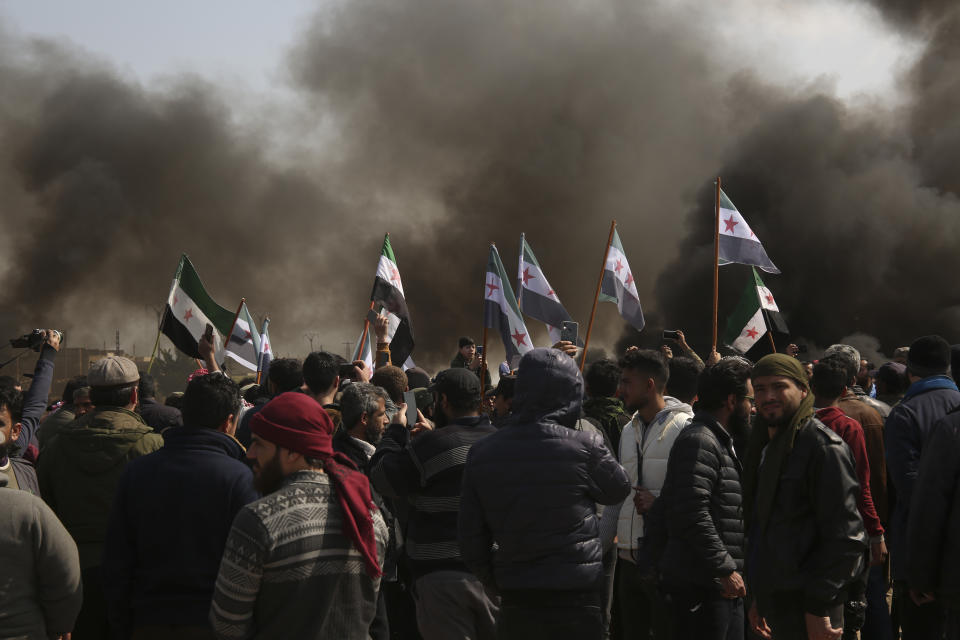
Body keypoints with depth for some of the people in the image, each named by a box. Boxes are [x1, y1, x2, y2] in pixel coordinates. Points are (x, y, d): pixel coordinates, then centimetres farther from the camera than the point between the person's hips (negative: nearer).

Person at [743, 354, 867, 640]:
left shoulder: (824, 446, -12)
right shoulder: (763, 447, 16)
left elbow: (844, 534, -17)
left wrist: (819, 608, -19)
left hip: (807, 606, -8)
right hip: (773, 600, 8)